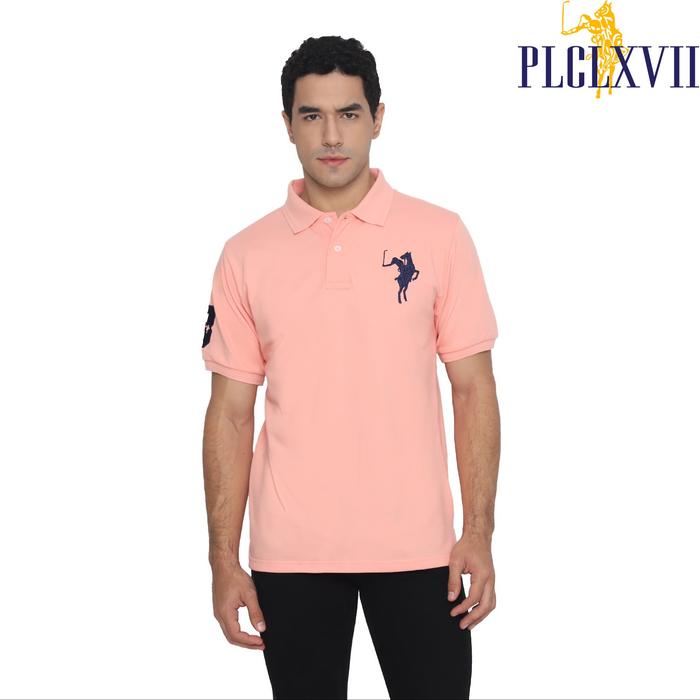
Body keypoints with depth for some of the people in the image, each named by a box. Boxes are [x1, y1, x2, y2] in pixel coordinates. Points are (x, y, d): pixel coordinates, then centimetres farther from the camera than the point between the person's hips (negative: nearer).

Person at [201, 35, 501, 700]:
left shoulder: (440, 235, 0)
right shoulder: (246, 256, 3)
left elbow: (473, 389, 1)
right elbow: (230, 413, 4)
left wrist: (479, 533, -5)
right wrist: (224, 559, -1)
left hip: (416, 545, -1)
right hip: (289, 553, 1)